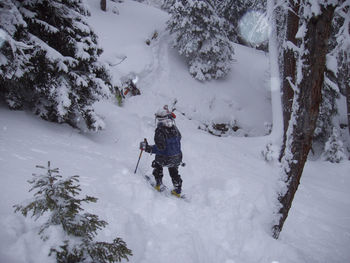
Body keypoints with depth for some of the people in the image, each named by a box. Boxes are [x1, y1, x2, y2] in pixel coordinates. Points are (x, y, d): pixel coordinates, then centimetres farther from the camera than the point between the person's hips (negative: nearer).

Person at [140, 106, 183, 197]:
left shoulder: (160, 130, -22)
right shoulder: (174, 128, -2)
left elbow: (160, 147, -29)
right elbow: (178, 138, 12)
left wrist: (147, 148, -23)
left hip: (165, 159, -5)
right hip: (177, 158, 5)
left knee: (157, 164, 28)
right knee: (174, 172, 28)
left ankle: (159, 185, 28)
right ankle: (177, 191, 36)